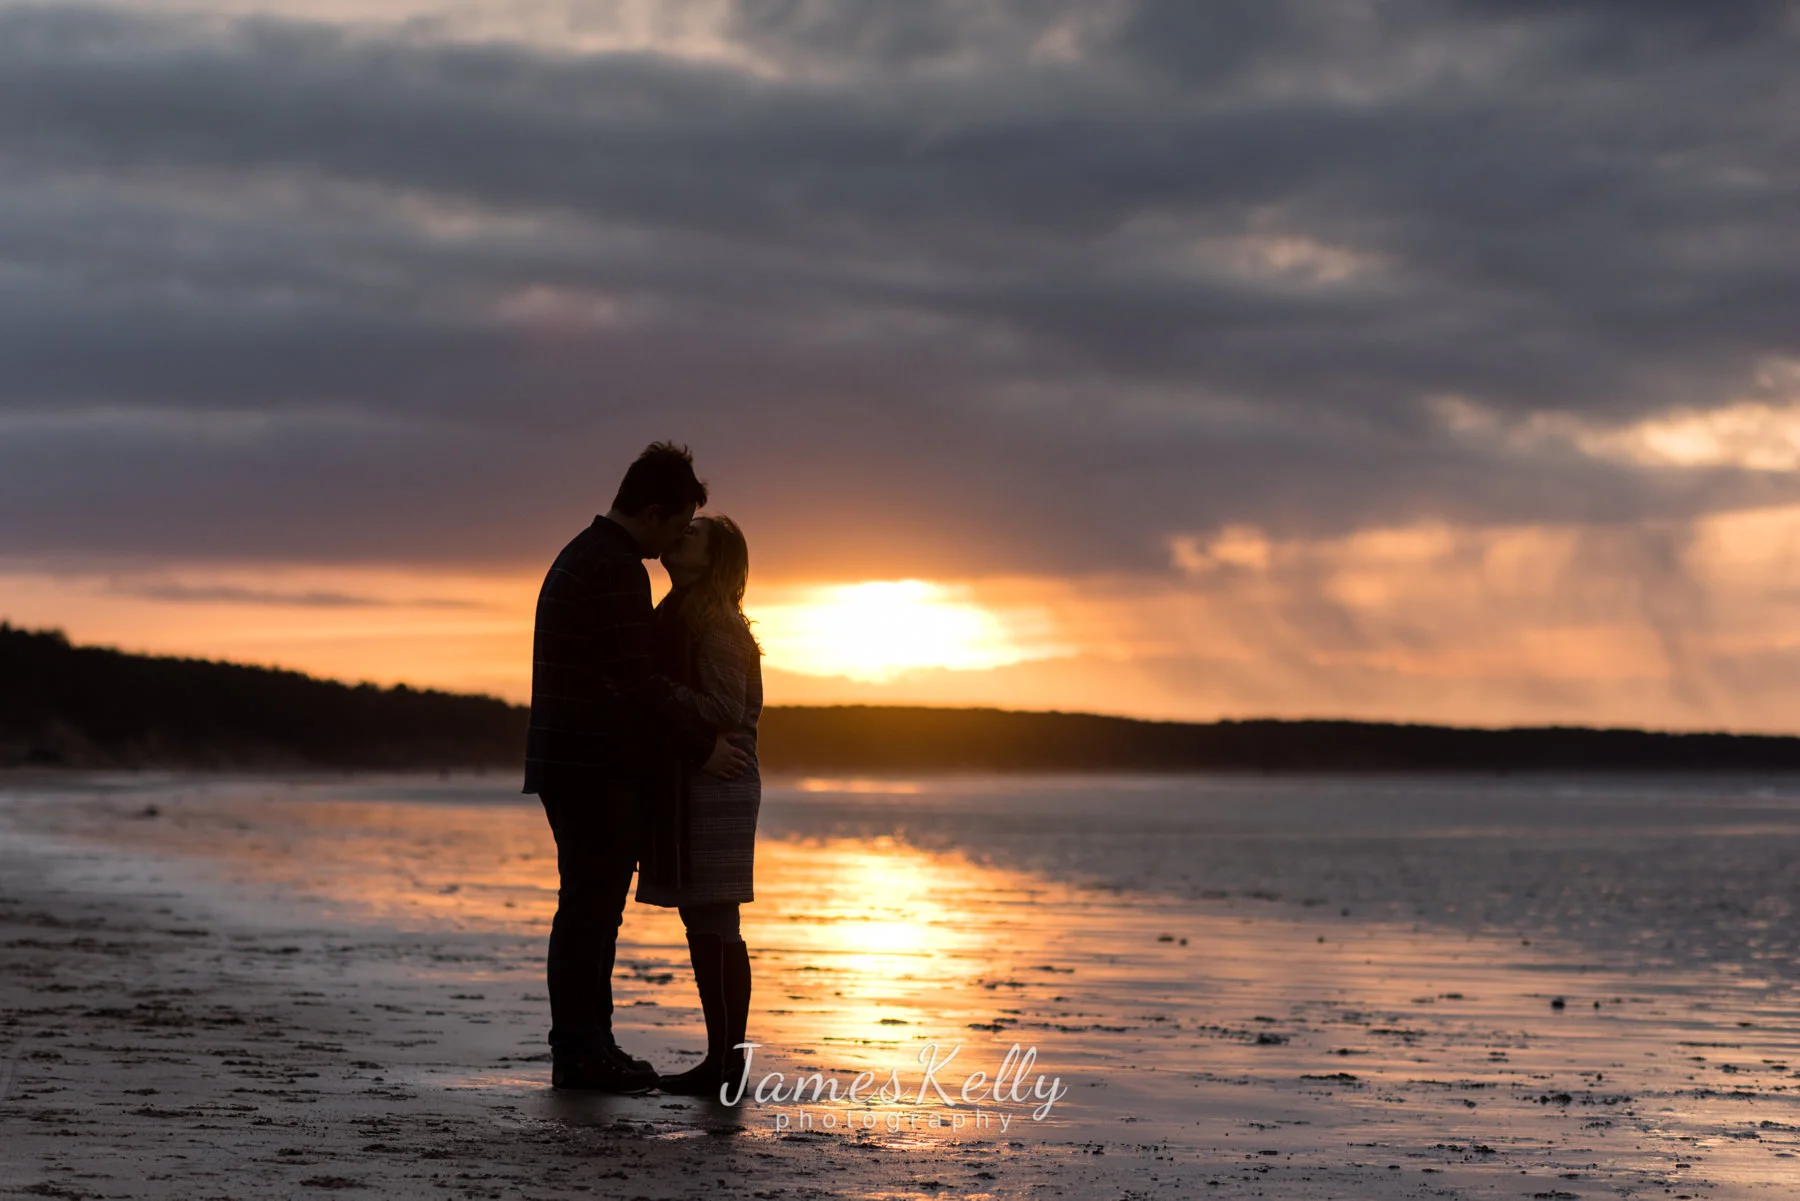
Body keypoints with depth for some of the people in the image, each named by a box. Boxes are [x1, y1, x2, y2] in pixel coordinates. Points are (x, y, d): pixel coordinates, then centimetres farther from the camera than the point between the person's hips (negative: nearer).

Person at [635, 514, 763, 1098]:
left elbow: (725, 710, -18)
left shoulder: (714, 622, -11)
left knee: (715, 925, -7)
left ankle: (729, 1058, -5)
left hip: (715, 787, -10)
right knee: (702, 925, 10)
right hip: (688, 788, 10)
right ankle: (722, 1056, 14)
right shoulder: (680, 616, 18)